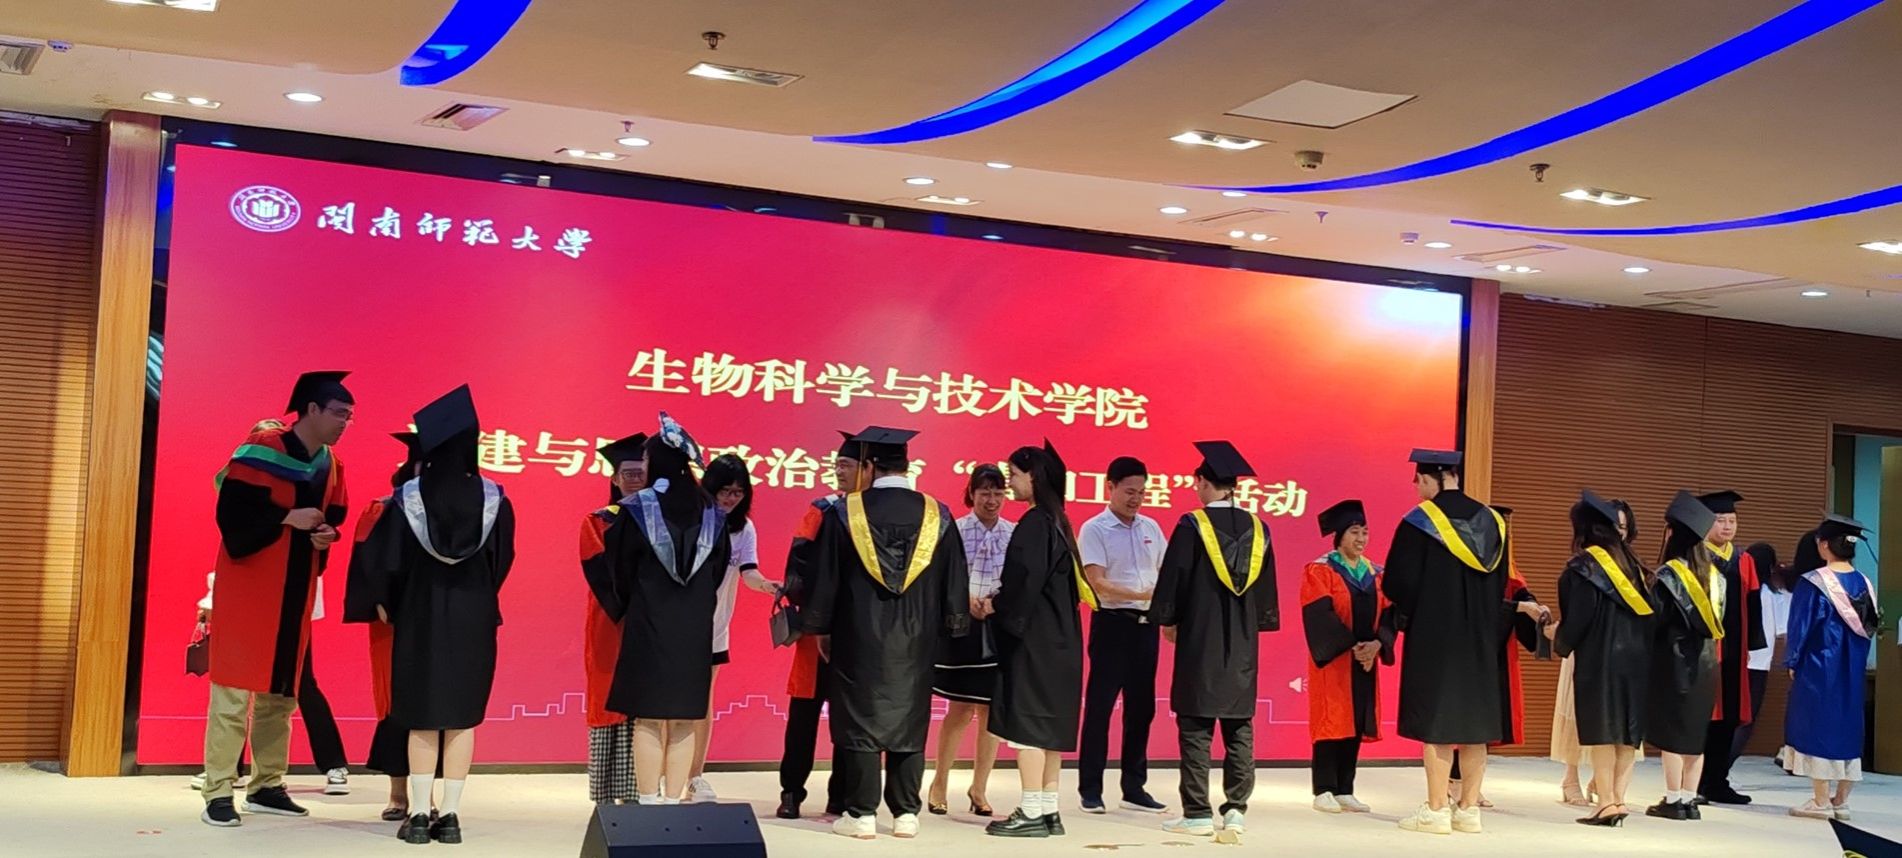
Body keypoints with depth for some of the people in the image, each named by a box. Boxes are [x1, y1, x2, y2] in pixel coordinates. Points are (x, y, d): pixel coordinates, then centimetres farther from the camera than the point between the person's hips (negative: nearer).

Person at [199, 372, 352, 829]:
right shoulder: (260, 452, -13)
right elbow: (231, 511, -19)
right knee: (235, 687, -6)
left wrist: (326, 534, -5)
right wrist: (288, 519, -22)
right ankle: (218, 793, -2)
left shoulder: (330, 466, 8)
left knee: (281, 690, 12)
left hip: (296, 590, 7)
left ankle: (266, 786, 21)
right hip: (250, 584, -7)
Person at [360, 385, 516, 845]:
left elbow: (384, 558, -5)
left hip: (420, 617, 0)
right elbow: (503, 560, 2)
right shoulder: (493, 499, -8)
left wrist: (386, 602, 13)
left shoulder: (407, 498, -10)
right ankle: (449, 815, 5)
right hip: (474, 620, 0)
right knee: (461, 718, 6)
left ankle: (419, 815, 6)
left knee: (422, 719, 8)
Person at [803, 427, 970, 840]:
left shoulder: (846, 512, -6)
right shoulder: (936, 514, -1)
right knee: (909, 724, 10)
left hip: (859, 638, -2)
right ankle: (906, 814, 12)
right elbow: (955, 584, 4)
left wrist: (821, 627, 10)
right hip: (915, 642, 2)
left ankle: (861, 814, 5)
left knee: (861, 720, 5)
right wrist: (952, 628, 14)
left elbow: (824, 577, -1)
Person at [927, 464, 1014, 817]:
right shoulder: (955, 530, -2)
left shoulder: (1014, 534, 3)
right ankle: (939, 784, 15)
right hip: (962, 628, -2)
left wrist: (996, 603, -13)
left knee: (991, 711, 5)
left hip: (1000, 629, 2)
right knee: (961, 710, -1)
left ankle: (979, 788, 17)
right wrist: (967, 601, -18)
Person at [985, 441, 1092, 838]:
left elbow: (1025, 580, -22)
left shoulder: (1033, 523, -15)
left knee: (1026, 721, -5)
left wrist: (995, 604, -7)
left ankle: (1031, 813, -4)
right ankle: (1048, 811, 15)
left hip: (1032, 638, -10)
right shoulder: (1058, 521, 13)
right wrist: (1002, 600, 14)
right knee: (1047, 723, 11)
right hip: (1058, 637, 10)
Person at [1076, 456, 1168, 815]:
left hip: (1146, 624, 6)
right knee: (1099, 707, -1)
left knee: (1141, 707, 10)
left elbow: (1165, 573, 14)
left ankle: (1134, 788, 20)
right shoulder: (1094, 529, -6)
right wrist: (1141, 595, -25)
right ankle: (1090, 790, 7)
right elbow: (1097, 583, -15)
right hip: (1112, 623, -6)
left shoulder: (1150, 528, 11)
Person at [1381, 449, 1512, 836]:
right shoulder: (1492, 520, 6)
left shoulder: (1419, 522, -13)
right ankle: (1469, 809, 14)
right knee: (1473, 720, 10)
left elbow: (1398, 584, -12)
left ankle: (1436, 811, 2)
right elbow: (1499, 584, 13)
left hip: (1433, 636, -5)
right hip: (1481, 637, 6)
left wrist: (1406, 615, 10)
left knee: (1436, 721, -1)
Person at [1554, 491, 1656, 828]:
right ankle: (1617, 798, 7)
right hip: (1637, 657, 6)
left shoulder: (1584, 565, -9)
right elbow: (1649, 609, 12)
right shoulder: (1629, 561, 12)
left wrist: (1559, 639, 5)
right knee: (1627, 730, 9)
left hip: (1600, 658, -6)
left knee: (1602, 729, -3)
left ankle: (1606, 803, -5)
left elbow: (1578, 617, -13)